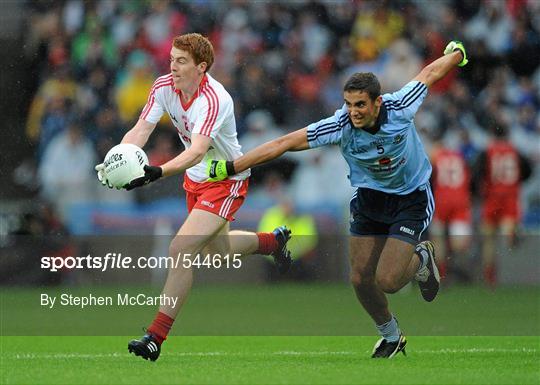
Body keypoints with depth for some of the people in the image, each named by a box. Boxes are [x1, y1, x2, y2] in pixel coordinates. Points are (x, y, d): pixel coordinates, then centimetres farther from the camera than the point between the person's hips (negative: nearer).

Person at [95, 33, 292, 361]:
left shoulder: (214, 100, -32)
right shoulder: (164, 86, -12)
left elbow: (197, 152, -43)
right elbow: (140, 131, -14)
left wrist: (158, 172, -58)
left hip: (226, 181, -8)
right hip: (195, 179, 8)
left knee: (181, 251, -20)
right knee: (217, 251, 26)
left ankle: (157, 336, -16)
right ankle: (273, 241, 55)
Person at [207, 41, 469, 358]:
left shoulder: (400, 108, -27)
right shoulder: (340, 126, -24)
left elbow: (430, 73, -7)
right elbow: (284, 143, -25)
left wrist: (456, 54, 15)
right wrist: (231, 167, -29)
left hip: (411, 198, -3)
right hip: (369, 198, 3)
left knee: (386, 280, -16)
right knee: (361, 279, 0)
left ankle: (421, 260, 20)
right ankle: (391, 337, 28)